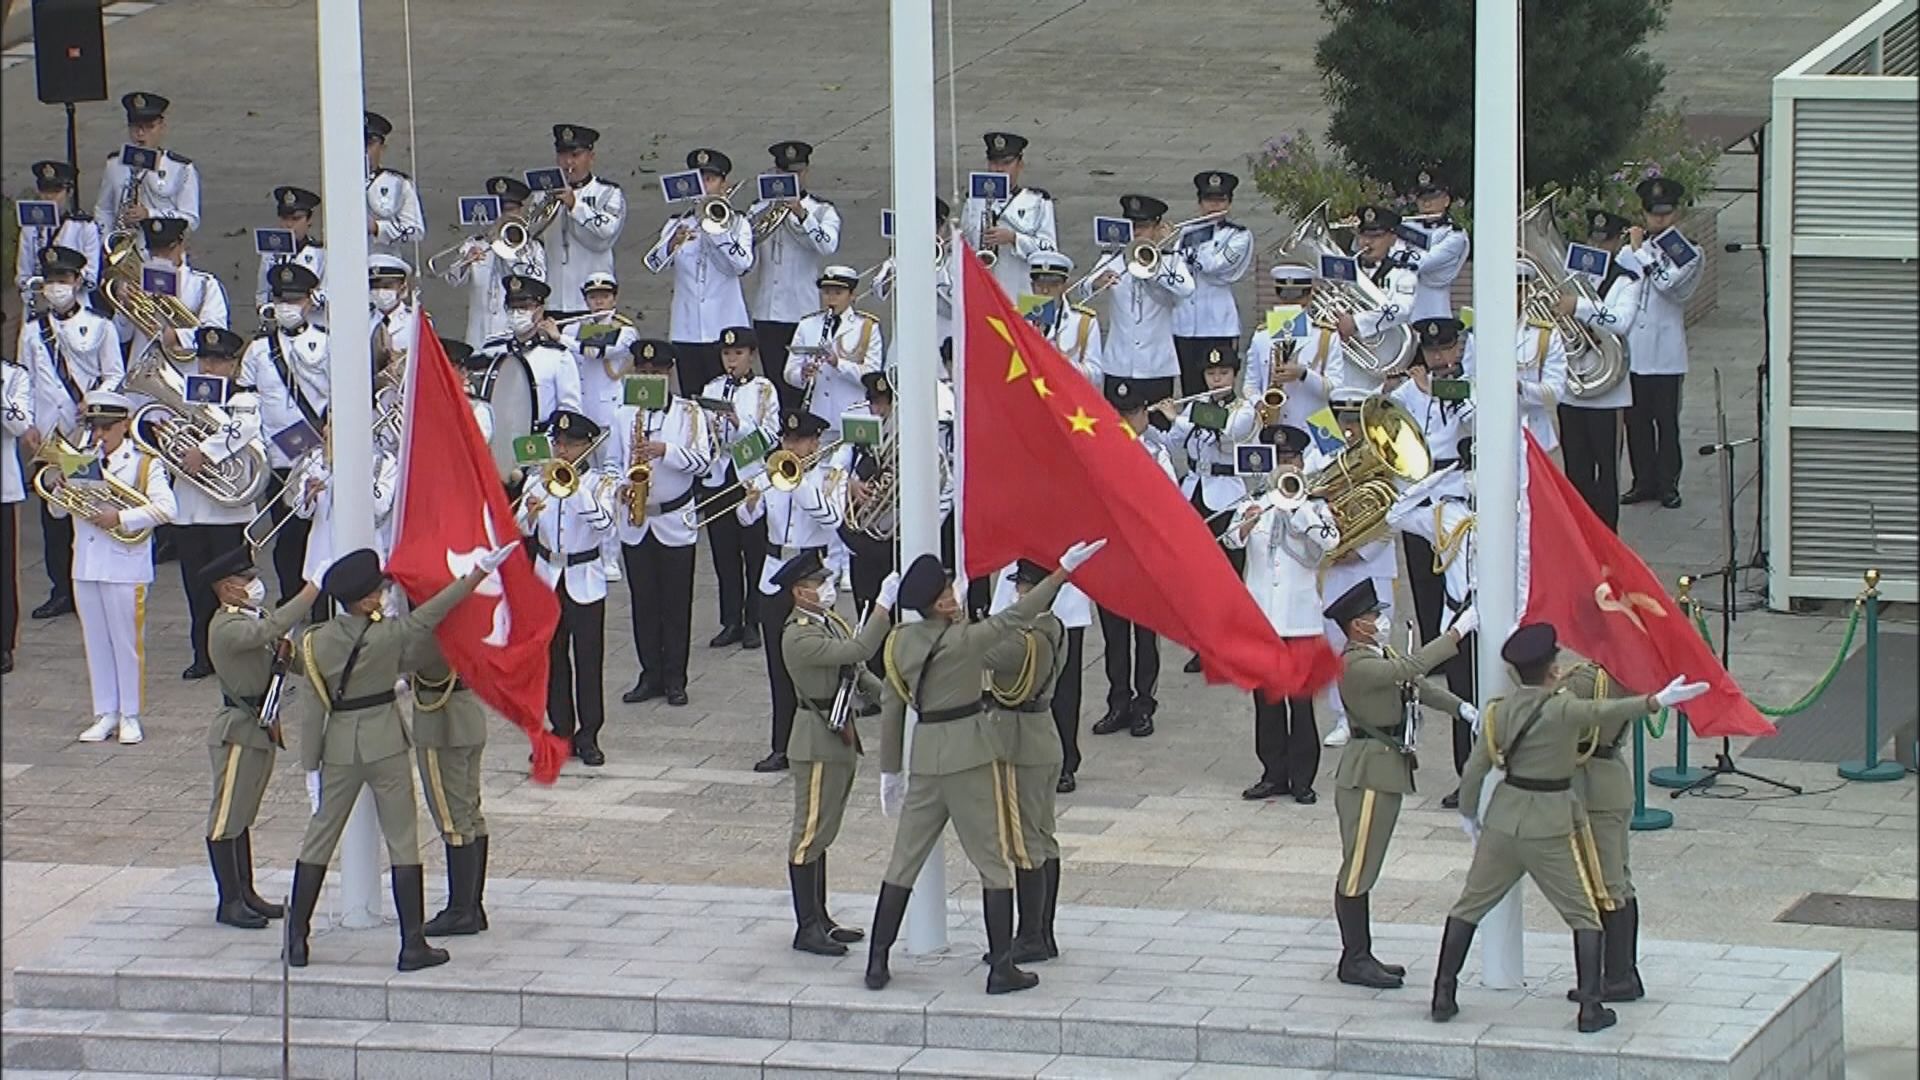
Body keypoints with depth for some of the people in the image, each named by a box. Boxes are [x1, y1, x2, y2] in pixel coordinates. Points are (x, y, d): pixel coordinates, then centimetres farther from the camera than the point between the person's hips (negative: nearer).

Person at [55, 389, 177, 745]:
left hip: (126, 567, -5)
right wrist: (55, 486, -11)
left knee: (127, 642, 3)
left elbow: (165, 508, -17)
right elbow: (59, 511, 10)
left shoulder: (144, 464, -5)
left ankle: (129, 716, 11)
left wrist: (120, 518, -22)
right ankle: (105, 715, 18)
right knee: (96, 643, 10)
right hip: (86, 566, 5)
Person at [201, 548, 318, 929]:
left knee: (243, 816, 17)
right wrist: (310, 593, -36)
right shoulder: (227, 628, -21)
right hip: (237, 731, -10)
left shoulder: (253, 618, 10)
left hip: (261, 728, 10)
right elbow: (272, 629, -38)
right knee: (227, 818, -2)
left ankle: (246, 894, 24)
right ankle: (230, 902, 3)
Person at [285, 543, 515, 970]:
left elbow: (313, 711, -3)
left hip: (339, 747, 3)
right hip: (386, 744, -3)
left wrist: (310, 766, 1)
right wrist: (480, 572, 1)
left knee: (319, 839, 11)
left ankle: (297, 940, 10)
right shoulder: (387, 635, -12)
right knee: (402, 842, 3)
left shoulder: (315, 642, -4)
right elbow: (430, 614, -5)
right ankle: (413, 945, 3)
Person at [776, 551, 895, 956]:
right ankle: (806, 929, 1)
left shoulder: (829, 620, 9)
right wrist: (883, 606, -33)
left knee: (822, 831, 16)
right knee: (811, 831, -4)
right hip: (818, 741, -10)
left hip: (841, 736, 10)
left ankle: (819, 919, 23)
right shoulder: (798, 637, -22)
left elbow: (856, 669, 17)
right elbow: (858, 651, -33)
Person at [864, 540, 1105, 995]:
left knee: (905, 859, 10)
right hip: (970, 755, -5)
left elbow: (891, 708, 8)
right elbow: (1016, 617, -15)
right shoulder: (962, 641, -15)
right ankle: (1002, 967, 3)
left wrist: (890, 770, 15)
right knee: (993, 862, 3)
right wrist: (1064, 570, -12)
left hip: (924, 757, 5)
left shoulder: (900, 642, 2)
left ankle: (877, 963, 9)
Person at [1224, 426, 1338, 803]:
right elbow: (1231, 540, -10)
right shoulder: (1252, 505, 8)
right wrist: (1248, 524, -31)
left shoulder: (1313, 506, 4)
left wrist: (1294, 502, -16)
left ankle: (1302, 778, 3)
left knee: (1301, 701, -2)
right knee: (1266, 700, 7)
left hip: (1300, 616, -2)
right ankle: (1274, 774, 15)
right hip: (1260, 615, 3)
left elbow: (1329, 539, -16)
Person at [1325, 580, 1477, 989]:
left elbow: (1415, 686, 18)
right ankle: (1354, 961, 1)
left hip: (1387, 768, 10)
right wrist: (1457, 632, -30)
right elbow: (1411, 668, -32)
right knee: (1358, 867, -4)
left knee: (1364, 867, 14)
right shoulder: (1357, 665, -21)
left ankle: (1361, 956, 20)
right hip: (1368, 772, -10)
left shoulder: (1379, 654, 11)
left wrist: (1459, 707, 4)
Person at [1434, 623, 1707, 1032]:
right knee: (1583, 915, 6)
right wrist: (1657, 701, -40)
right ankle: (1590, 1007, 0)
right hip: (1549, 829, -4)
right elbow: (1605, 712, -32)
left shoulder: (1498, 712, 1)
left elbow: (1474, 771, 4)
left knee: (1470, 905, 15)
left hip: (1502, 822, 4)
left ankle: (1443, 996, 14)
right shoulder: (1561, 710, -15)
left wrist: (1469, 815, 19)